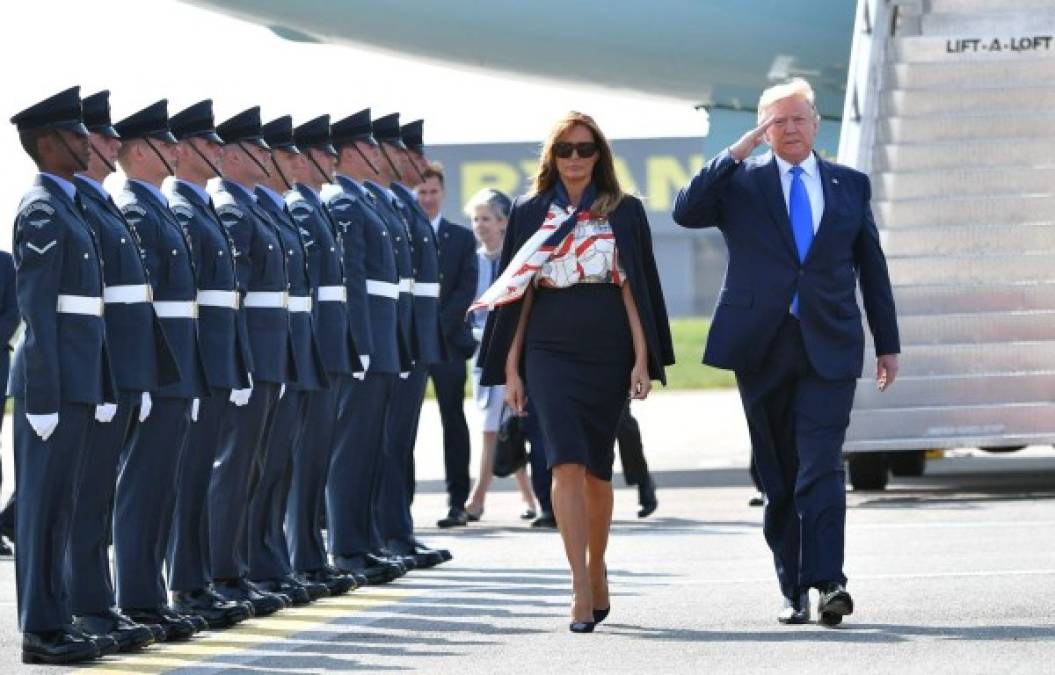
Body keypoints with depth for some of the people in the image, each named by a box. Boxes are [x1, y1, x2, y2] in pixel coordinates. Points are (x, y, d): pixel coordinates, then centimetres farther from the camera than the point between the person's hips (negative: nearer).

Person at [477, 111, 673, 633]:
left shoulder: (624, 212, 6)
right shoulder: (530, 213, 8)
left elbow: (634, 288, 3)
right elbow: (518, 293, 9)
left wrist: (643, 359, -4)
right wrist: (510, 367, 5)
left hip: (607, 354, 0)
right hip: (549, 352, 0)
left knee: (596, 471, 7)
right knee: (567, 463, -14)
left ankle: (596, 571, 27)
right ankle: (583, 590, -18)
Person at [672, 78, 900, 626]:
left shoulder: (850, 185, 12)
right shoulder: (741, 181, 7)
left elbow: (872, 268, 16)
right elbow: (686, 212, -10)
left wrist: (888, 345, 14)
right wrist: (736, 153, -12)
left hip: (829, 349, 0)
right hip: (762, 348, 0)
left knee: (821, 464, -14)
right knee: (778, 474, 5)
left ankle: (827, 581, -21)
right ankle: (794, 590, 12)